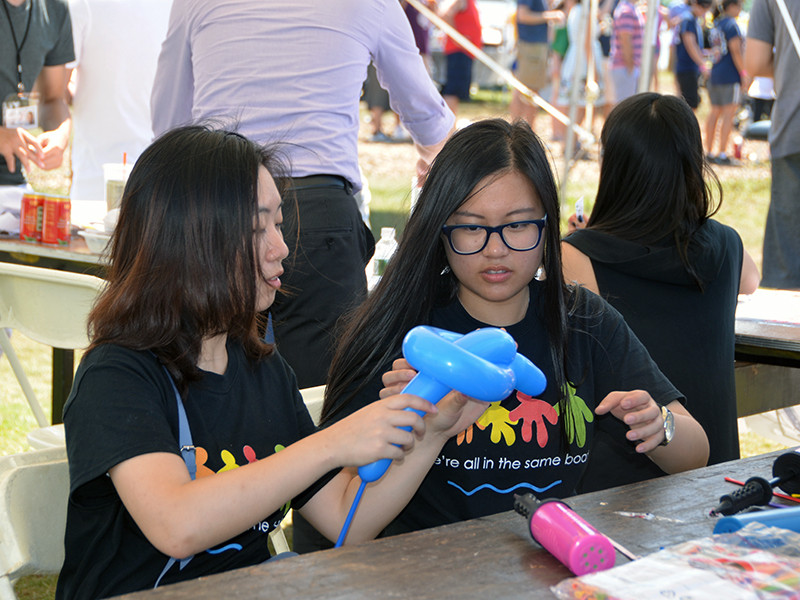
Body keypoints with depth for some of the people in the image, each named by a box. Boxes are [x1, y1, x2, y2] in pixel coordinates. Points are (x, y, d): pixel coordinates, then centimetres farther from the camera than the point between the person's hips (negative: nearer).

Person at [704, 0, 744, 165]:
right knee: (729, 113, -6)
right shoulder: (731, 25, -11)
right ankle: (722, 154, -8)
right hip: (730, 75, -8)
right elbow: (736, 52, -14)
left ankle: (708, 152, 13)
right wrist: (743, 73, -10)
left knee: (715, 112, 11)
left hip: (715, 73, 8)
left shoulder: (715, 25, 14)